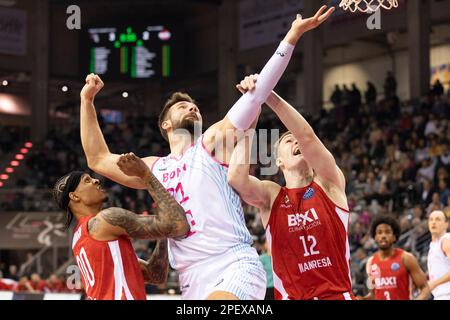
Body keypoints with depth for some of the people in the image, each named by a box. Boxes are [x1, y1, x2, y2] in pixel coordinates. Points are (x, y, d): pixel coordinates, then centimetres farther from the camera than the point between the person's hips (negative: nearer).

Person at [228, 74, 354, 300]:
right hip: (292, 295, 1)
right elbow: (236, 178, -16)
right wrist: (249, 118, -10)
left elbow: (307, 137, -12)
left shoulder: (329, 184, 5)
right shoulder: (270, 196, 5)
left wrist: (268, 95, -20)